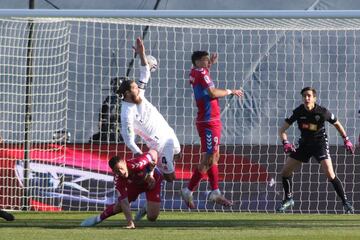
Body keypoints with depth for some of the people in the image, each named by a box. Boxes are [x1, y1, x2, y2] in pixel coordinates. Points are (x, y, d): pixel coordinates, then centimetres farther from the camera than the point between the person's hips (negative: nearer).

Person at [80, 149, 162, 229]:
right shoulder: (118, 179, -33)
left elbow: (153, 153, -27)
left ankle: (148, 209, 26)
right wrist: (130, 221, -43)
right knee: (118, 207, 0)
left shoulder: (137, 164, -43)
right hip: (134, 184, 2)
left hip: (152, 181, -2)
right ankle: (99, 218, 28)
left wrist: (151, 173, -29)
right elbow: (124, 201, -35)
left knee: (152, 217, -10)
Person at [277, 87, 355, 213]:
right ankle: (288, 199, 27)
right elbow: (282, 130, -7)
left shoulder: (322, 112, -18)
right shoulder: (298, 112, -11)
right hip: (304, 144, 4)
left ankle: (345, 202, -12)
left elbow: (337, 124, 1)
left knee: (330, 174, -22)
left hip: (320, 143, -4)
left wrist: (346, 140, 2)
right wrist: (285, 143, -25)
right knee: (285, 172, 3)